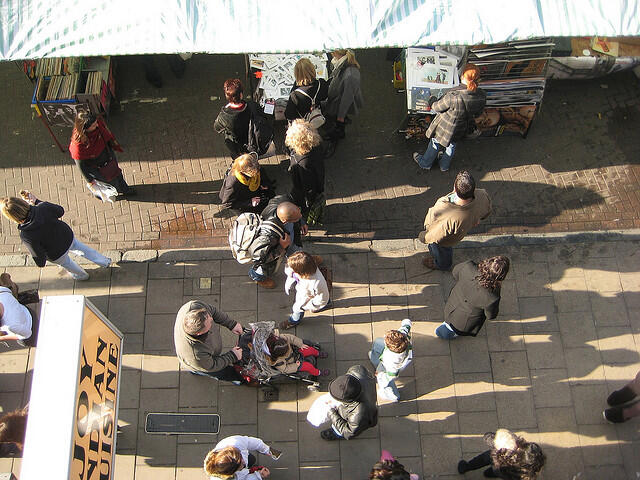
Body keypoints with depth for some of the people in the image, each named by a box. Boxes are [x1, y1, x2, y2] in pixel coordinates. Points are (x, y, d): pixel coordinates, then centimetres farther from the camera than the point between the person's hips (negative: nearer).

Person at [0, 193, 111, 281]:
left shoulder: (26, 236, -37)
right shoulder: (43, 207, -29)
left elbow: (39, 255, -24)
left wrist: (40, 263, 0)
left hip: (57, 255, -2)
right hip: (68, 237, 3)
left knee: (66, 264, 33)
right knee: (83, 249, 34)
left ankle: (81, 275, 65)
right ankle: (105, 262, 58)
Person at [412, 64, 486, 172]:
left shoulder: (453, 95, -40)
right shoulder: (482, 96, -23)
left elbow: (438, 107, -21)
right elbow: (477, 113, -3)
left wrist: (433, 105, 1)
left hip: (444, 127, -4)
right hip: (461, 130, 4)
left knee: (435, 144, 24)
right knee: (452, 145, 32)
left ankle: (425, 163, 48)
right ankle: (445, 166, 54)